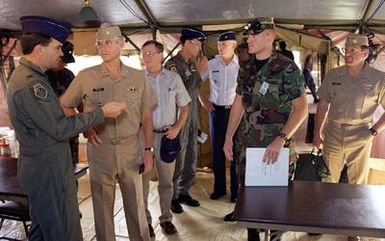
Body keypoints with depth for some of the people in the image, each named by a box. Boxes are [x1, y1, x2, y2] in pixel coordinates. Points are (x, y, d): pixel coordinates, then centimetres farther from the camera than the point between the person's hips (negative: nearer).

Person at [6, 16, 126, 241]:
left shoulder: (26, 74, 10)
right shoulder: (30, 84, -23)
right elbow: (60, 129, -22)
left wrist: (84, 127, 9)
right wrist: (101, 113, -17)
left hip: (39, 166, 10)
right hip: (49, 167, -10)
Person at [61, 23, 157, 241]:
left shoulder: (138, 77, 0)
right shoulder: (86, 76, -3)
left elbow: (146, 116, 4)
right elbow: (64, 106, 8)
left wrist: (149, 150, 2)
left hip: (130, 147, 1)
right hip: (100, 148, 0)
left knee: (136, 203, 11)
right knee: (103, 203, 14)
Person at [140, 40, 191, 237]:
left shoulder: (173, 78, 4)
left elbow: (184, 107, 9)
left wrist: (177, 128, -3)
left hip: (167, 135, 2)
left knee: (166, 180, 12)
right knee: (143, 179, 6)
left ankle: (166, 218, 30)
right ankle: (145, 219, 23)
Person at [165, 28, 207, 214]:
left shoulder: (191, 64, 10)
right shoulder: (173, 64, -12)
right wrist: (198, 72, -16)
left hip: (192, 119, 7)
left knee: (191, 158, 14)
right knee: (178, 160, 2)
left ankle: (184, 192, 29)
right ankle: (173, 197, 18)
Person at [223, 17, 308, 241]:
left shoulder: (287, 68, -11)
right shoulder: (246, 69, 7)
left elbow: (301, 108, -13)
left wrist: (281, 139, -23)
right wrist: (228, 137, 7)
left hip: (275, 145, -5)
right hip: (249, 143, 5)